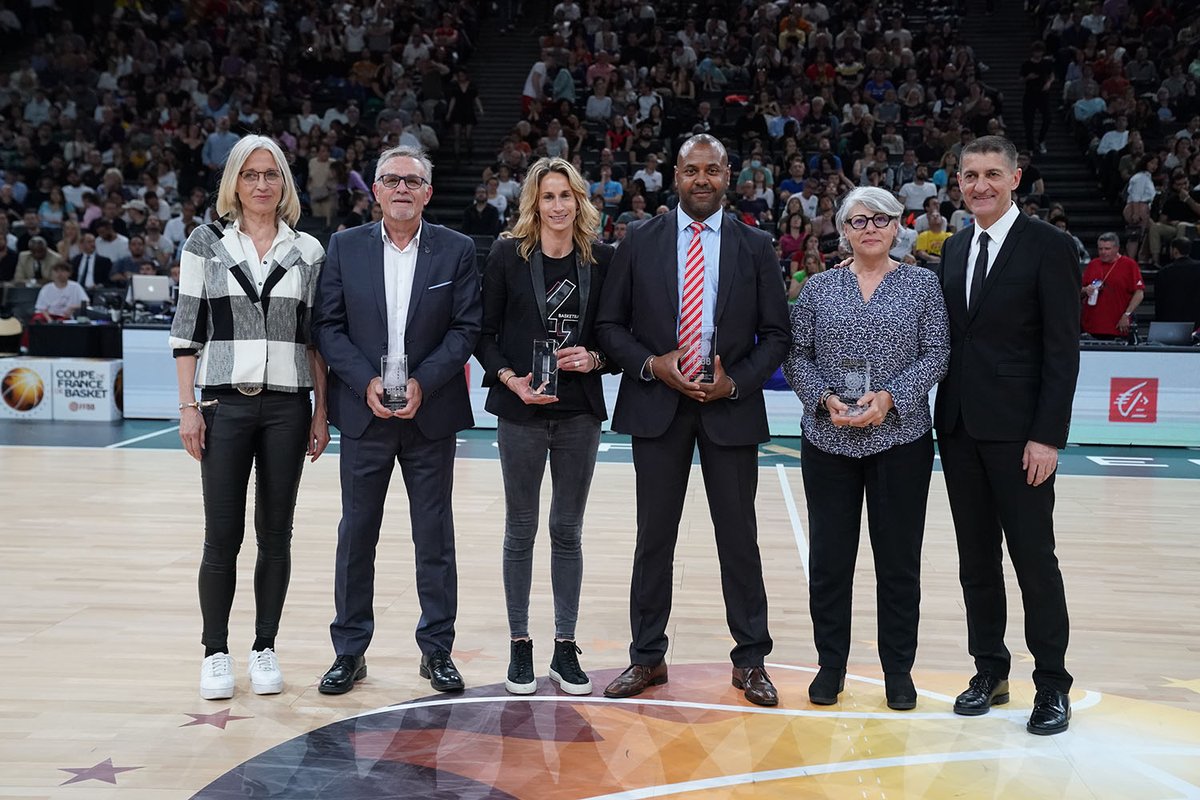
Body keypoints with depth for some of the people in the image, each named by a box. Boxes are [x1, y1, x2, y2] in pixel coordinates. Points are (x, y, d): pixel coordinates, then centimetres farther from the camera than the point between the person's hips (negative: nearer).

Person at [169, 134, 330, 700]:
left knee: (275, 534, 6)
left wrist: (321, 411, 4)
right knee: (223, 536, -1)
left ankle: (265, 648, 19)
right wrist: (188, 406, -4)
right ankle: (215, 653, 14)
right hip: (225, 404, -1)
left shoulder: (307, 251, 7)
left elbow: (316, 336, 8)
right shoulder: (206, 243, 4)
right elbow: (187, 329, 3)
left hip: (287, 407, 2)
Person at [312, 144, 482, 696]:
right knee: (356, 533, 8)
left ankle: (437, 649, 19)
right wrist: (368, 383, -12)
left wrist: (421, 383, -13)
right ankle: (349, 652, 20)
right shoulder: (345, 247, 4)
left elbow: (466, 328, -2)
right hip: (364, 413, 1)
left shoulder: (457, 250, 2)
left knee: (435, 535, 7)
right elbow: (327, 326, 0)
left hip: (431, 414, 0)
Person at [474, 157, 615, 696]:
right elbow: (484, 333, 0)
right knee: (521, 530, 7)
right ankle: (520, 646, 19)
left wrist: (594, 358, -11)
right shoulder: (508, 255, -1)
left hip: (581, 410, 2)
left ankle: (566, 647, 19)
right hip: (521, 410, -1)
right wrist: (509, 379, -14)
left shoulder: (602, 259, 4)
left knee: (568, 531, 9)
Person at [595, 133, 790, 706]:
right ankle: (647, 657, 19)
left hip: (731, 408, 0)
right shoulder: (640, 242, 4)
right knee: (654, 536, 7)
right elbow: (610, 324, 4)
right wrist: (651, 365, -12)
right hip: (657, 404, 0)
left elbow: (775, 333, 4)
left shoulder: (755, 247, 4)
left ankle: (750, 660, 19)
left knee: (739, 536, 6)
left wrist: (735, 381, -10)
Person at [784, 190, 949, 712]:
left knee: (899, 556, 5)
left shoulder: (922, 284, 4)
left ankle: (898, 669, 19)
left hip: (900, 438, -1)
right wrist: (824, 399, -12)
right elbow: (796, 355, 5)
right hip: (828, 439, 1)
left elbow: (936, 354, -1)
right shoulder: (819, 288, 7)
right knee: (829, 555, 5)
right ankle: (831, 664, 19)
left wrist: (889, 397, -14)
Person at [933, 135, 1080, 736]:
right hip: (959, 427, 6)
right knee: (976, 558, 11)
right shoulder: (953, 249, 12)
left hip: (1017, 431, -5)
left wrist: (1048, 436, -14)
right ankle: (990, 671, 23)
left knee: (1033, 557, 1)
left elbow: (1063, 348, -9)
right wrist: (942, 417, 5)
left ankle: (1052, 685, 13)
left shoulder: (1049, 247, -5)